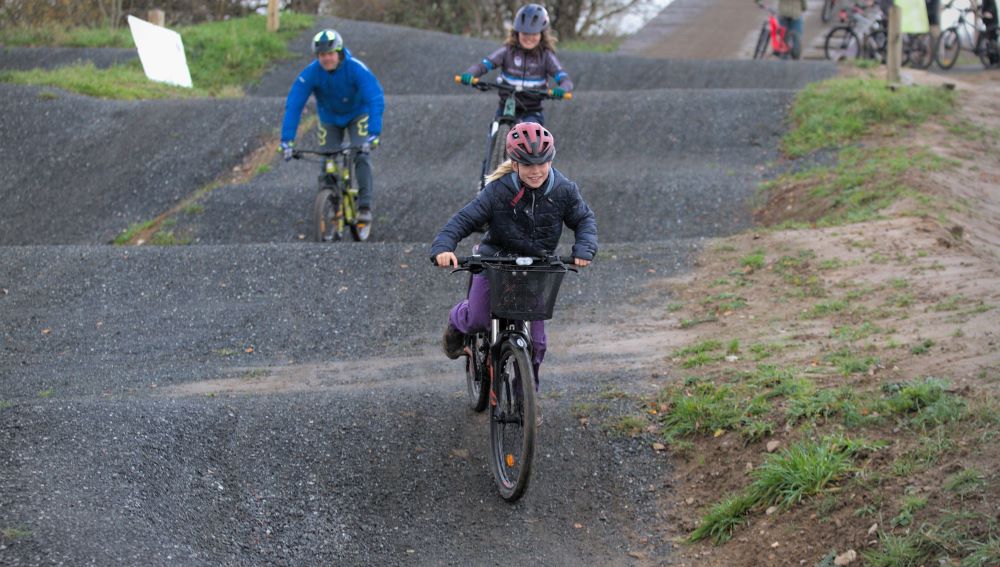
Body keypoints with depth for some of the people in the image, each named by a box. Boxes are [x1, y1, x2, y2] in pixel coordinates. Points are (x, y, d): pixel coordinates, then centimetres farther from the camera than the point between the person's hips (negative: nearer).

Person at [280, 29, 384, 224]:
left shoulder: (356, 69, -33)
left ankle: (365, 206, -16)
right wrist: (287, 139, -40)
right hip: (330, 118, 2)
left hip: (357, 115, -2)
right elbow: (293, 105, -31)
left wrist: (374, 134, -51)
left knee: (362, 155, -22)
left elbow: (376, 100, -39)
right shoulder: (310, 73, -28)